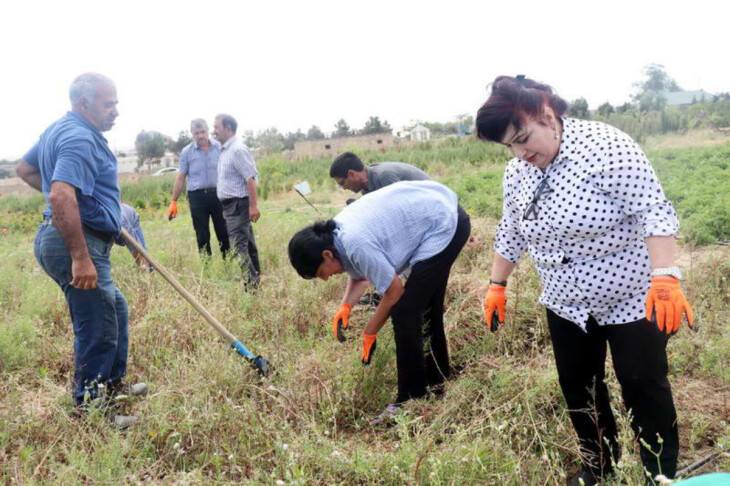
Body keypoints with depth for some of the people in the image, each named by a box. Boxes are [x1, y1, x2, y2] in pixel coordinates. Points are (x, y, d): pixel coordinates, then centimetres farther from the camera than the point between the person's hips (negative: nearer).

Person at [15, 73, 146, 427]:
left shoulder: (58, 130, 16)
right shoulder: (80, 138, -18)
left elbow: (25, 169, 30)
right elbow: (62, 198, -32)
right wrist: (80, 258, -31)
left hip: (60, 236, 11)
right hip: (76, 241, -11)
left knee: (115, 309, 23)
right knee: (98, 330, -2)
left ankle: (112, 383, 36)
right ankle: (89, 409, 13)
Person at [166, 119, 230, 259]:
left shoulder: (219, 147, 2)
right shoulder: (187, 152, 0)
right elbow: (181, 178, 4)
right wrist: (173, 202, 3)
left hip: (217, 194, 1)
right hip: (197, 197, 0)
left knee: (224, 233, 5)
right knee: (202, 236, 6)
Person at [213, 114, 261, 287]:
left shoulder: (237, 149, -15)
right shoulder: (226, 149, 15)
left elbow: (251, 178, -21)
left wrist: (253, 206, -25)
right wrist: (226, 208, 19)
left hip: (238, 204, -10)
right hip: (231, 204, 10)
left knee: (238, 246, -11)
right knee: (247, 244, 14)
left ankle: (250, 283, -8)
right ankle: (255, 280, 22)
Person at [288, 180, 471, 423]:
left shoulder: (355, 244, -30)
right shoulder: (334, 232, -1)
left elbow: (394, 291, -20)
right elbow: (360, 274, 13)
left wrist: (369, 333, -8)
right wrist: (345, 305, -4)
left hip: (443, 227, -10)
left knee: (404, 312, -11)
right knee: (427, 307, 20)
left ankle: (411, 401, 1)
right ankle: (437, 380, 38)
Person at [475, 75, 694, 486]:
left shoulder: (604, 147, -23)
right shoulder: (518, 172, -1)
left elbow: (654, 210, -27)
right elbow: (511, 234, 10)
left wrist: (665, 278, -37)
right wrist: (497, 286, 12)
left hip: (632, 296, -6)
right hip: (567, 303, 6)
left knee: (643, 385, 5)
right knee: (578, 385, 15)